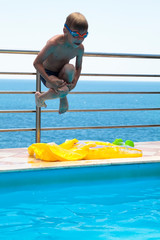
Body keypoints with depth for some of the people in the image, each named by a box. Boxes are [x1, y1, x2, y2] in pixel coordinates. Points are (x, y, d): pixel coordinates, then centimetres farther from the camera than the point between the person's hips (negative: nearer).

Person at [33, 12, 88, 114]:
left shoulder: (80, 48, -15)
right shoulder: (54, 43, -30)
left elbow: (78, 67, 2)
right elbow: (37, 63, -26)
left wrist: (74, 82, -16)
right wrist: (50, 81, -33)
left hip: (61, 74, 3)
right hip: (47, 74, -3)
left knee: (69, 68, -33)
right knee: (63, 90, -32)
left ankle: (63, 98, -7)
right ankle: (40, 97, 2)